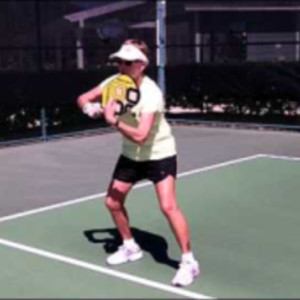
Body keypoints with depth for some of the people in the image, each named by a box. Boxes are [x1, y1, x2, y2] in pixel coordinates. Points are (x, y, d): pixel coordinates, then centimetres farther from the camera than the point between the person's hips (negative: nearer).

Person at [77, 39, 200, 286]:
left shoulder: (151, 93, -30)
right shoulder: (114, 82, -10)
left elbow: (140, 136, -36)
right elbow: (83, 99, -4)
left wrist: (113, 120, -42)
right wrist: (91, 107, -25)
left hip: (159, 154, -7)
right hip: (131, 155, 7)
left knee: (168, 206, -20)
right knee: (113, 202, 9)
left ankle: (189, 261, -5)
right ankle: (131, 247, 32)